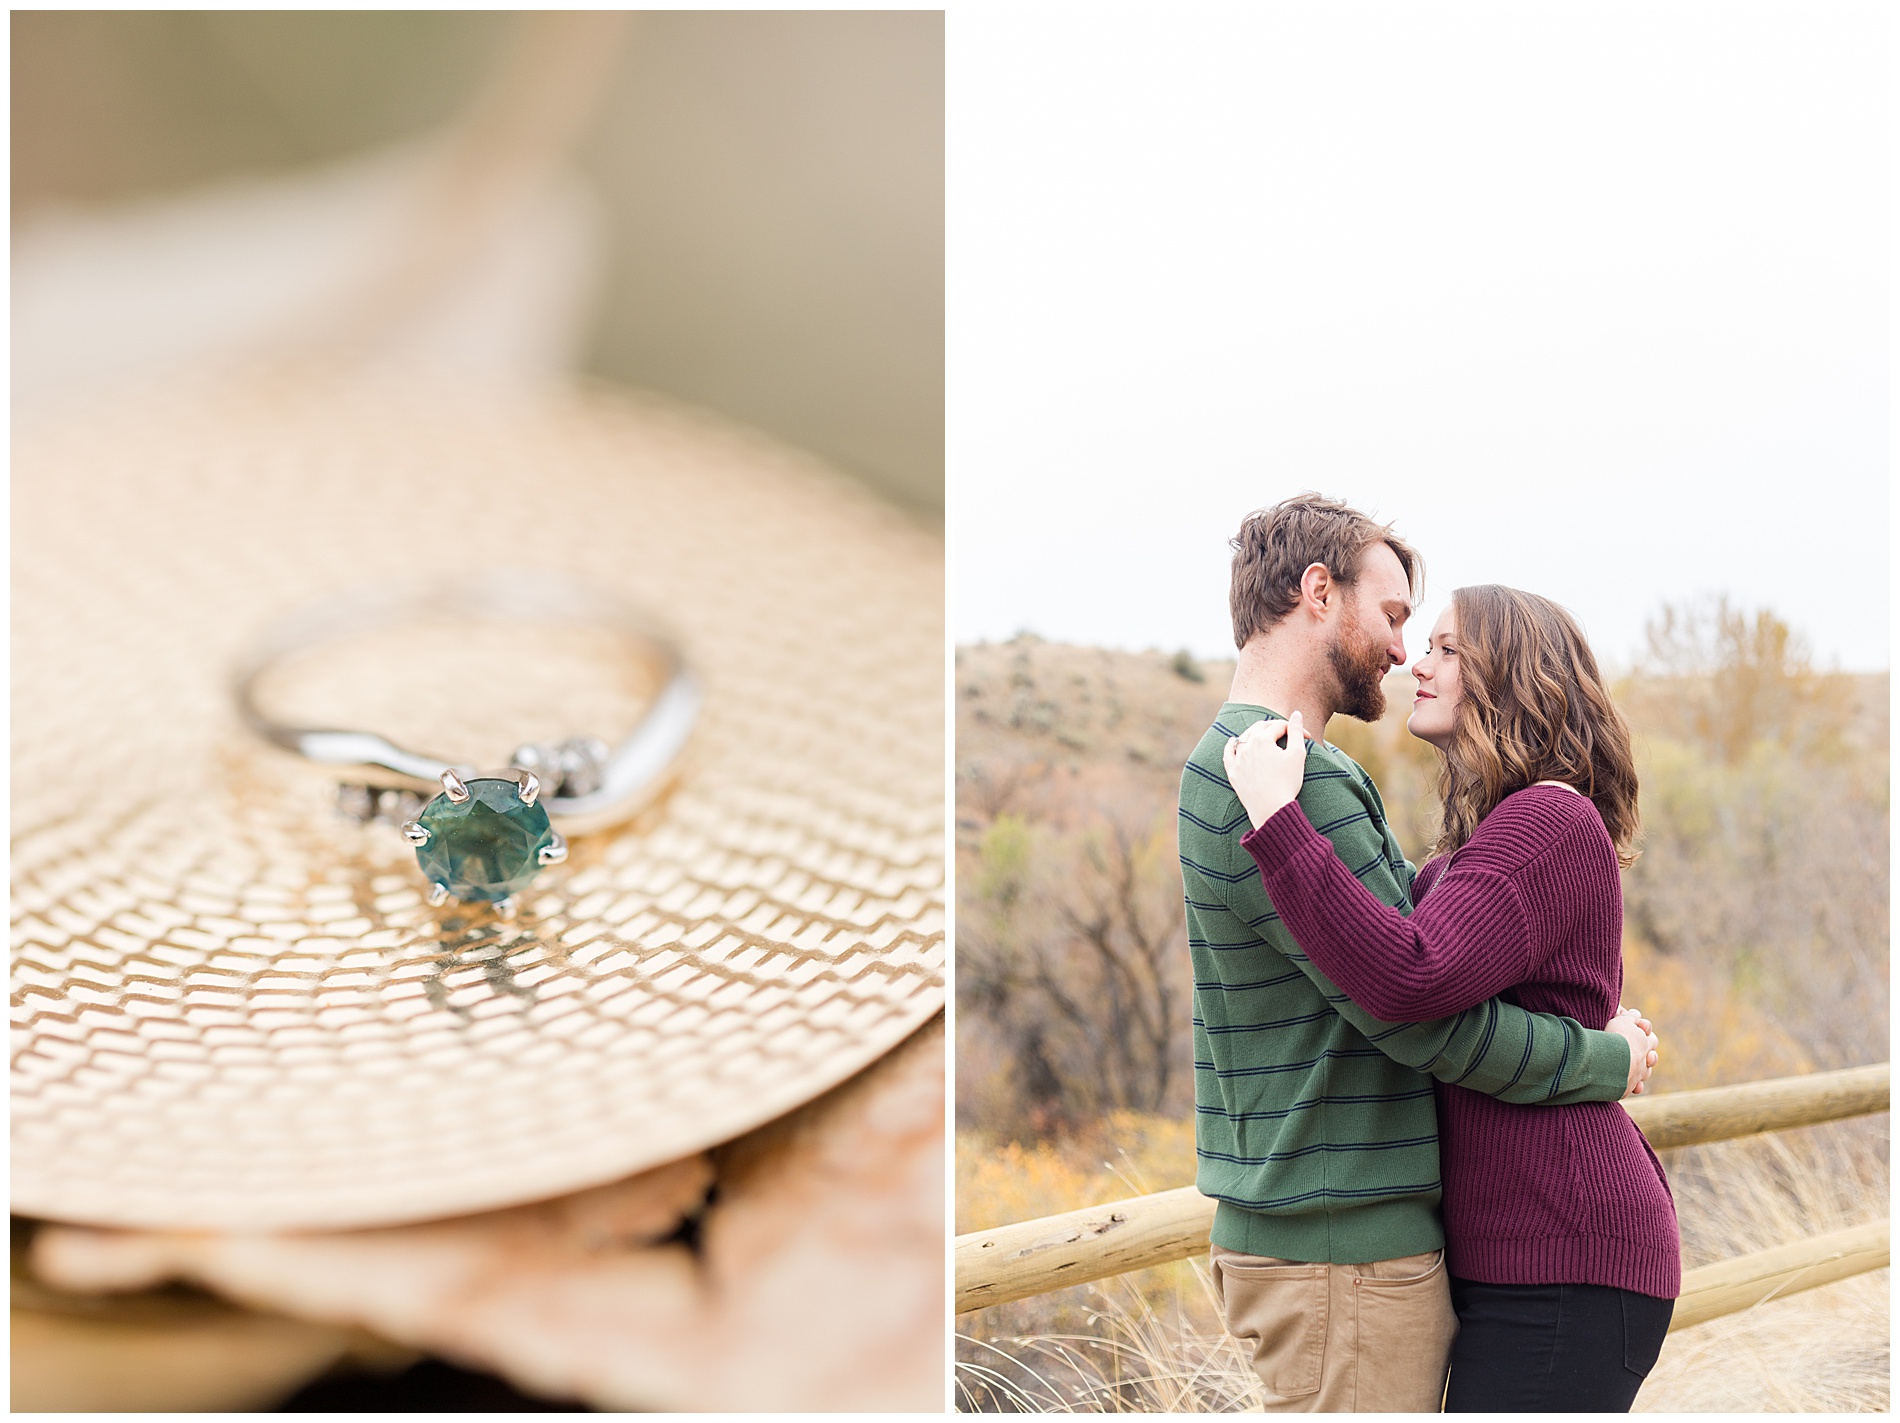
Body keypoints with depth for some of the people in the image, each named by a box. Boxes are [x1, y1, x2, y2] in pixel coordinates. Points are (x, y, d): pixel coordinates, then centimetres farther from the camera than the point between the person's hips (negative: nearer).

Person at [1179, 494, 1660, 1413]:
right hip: (1343, 1244, -10)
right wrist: (1611, 1060, -7)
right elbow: (1415, 1012, -21)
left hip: (1279, 1225, 10)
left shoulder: (1230, 760, 14)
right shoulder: (1288, 780, -20)